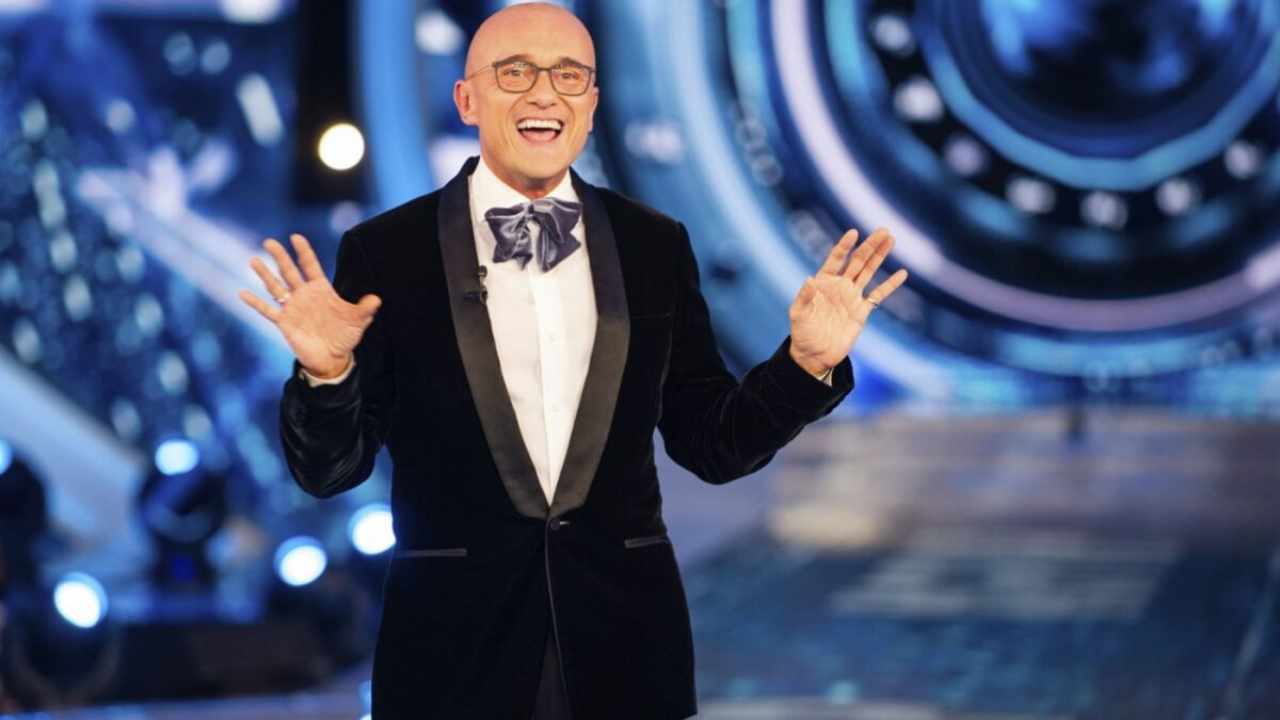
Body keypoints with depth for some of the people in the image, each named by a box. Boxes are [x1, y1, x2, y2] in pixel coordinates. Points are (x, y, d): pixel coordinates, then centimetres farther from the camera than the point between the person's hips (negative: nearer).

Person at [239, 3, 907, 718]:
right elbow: (331, 470, -4)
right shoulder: (385, 253, -5)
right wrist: (327, 374, -22)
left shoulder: (657, 246, 3)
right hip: (455, 655, -2)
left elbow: (713, 446, 6)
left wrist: (808, 363, -8)